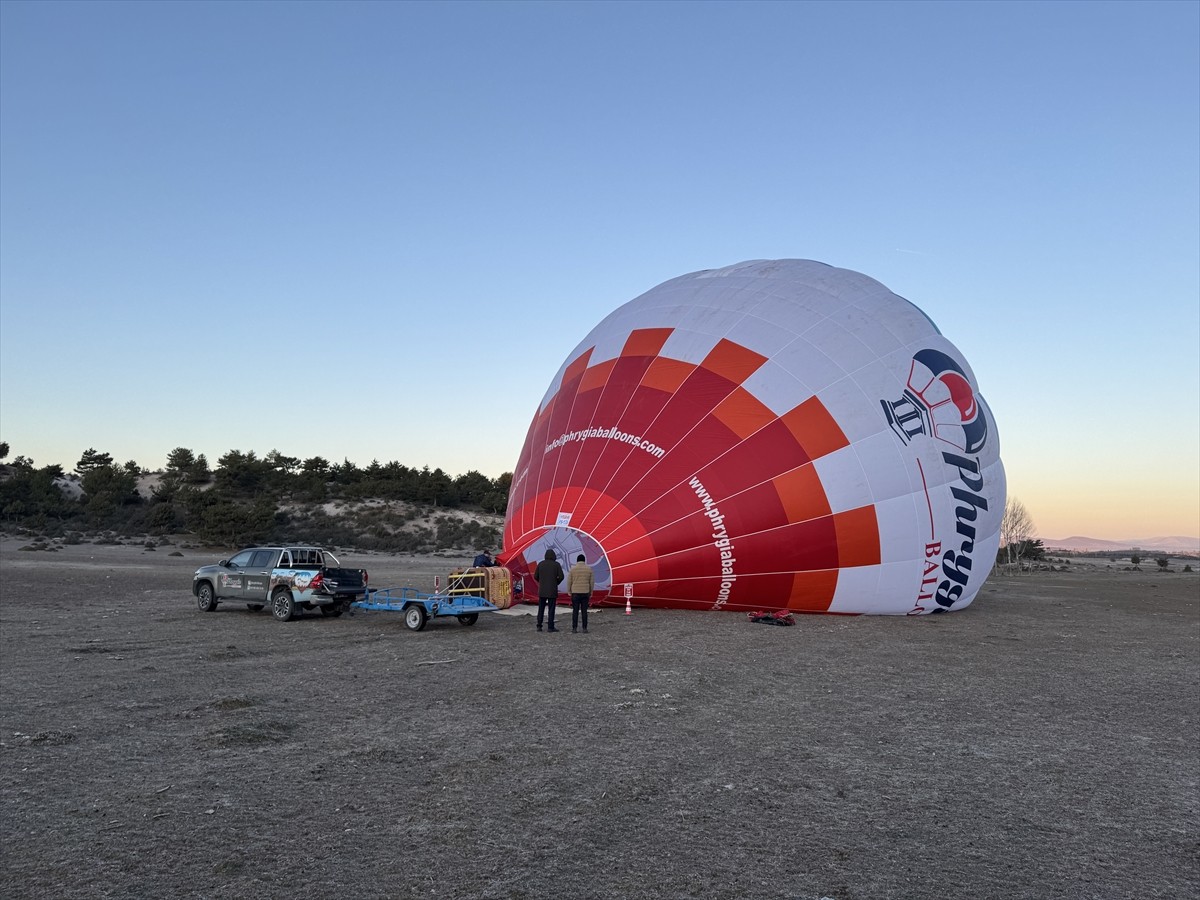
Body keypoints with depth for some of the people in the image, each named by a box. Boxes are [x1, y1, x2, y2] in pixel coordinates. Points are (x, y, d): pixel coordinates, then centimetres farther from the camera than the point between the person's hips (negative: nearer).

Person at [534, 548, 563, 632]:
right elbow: (561, 577, -9)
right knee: (551, 609, 2)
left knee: (541, 608, 10)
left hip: (542, 590, 3)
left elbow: (536, 576, 3)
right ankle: (550, 627, 1)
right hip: (552, 590, -3)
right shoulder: (557, 564, -4)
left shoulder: (541, 564, 2)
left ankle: (539, 626, 7)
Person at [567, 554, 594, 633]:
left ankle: (574, 629, 0)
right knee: (584, 611, 5)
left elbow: (569, 582, -3)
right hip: (585, 593, 1)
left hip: (575, 593, -1)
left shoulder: (573, 569, -4)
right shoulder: (589, 569, 0)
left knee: (575, 611, 3)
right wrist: (590, 593, 11)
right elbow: (592, 582, 2)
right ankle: (585, 629, 3)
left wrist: (569, 592, 8)